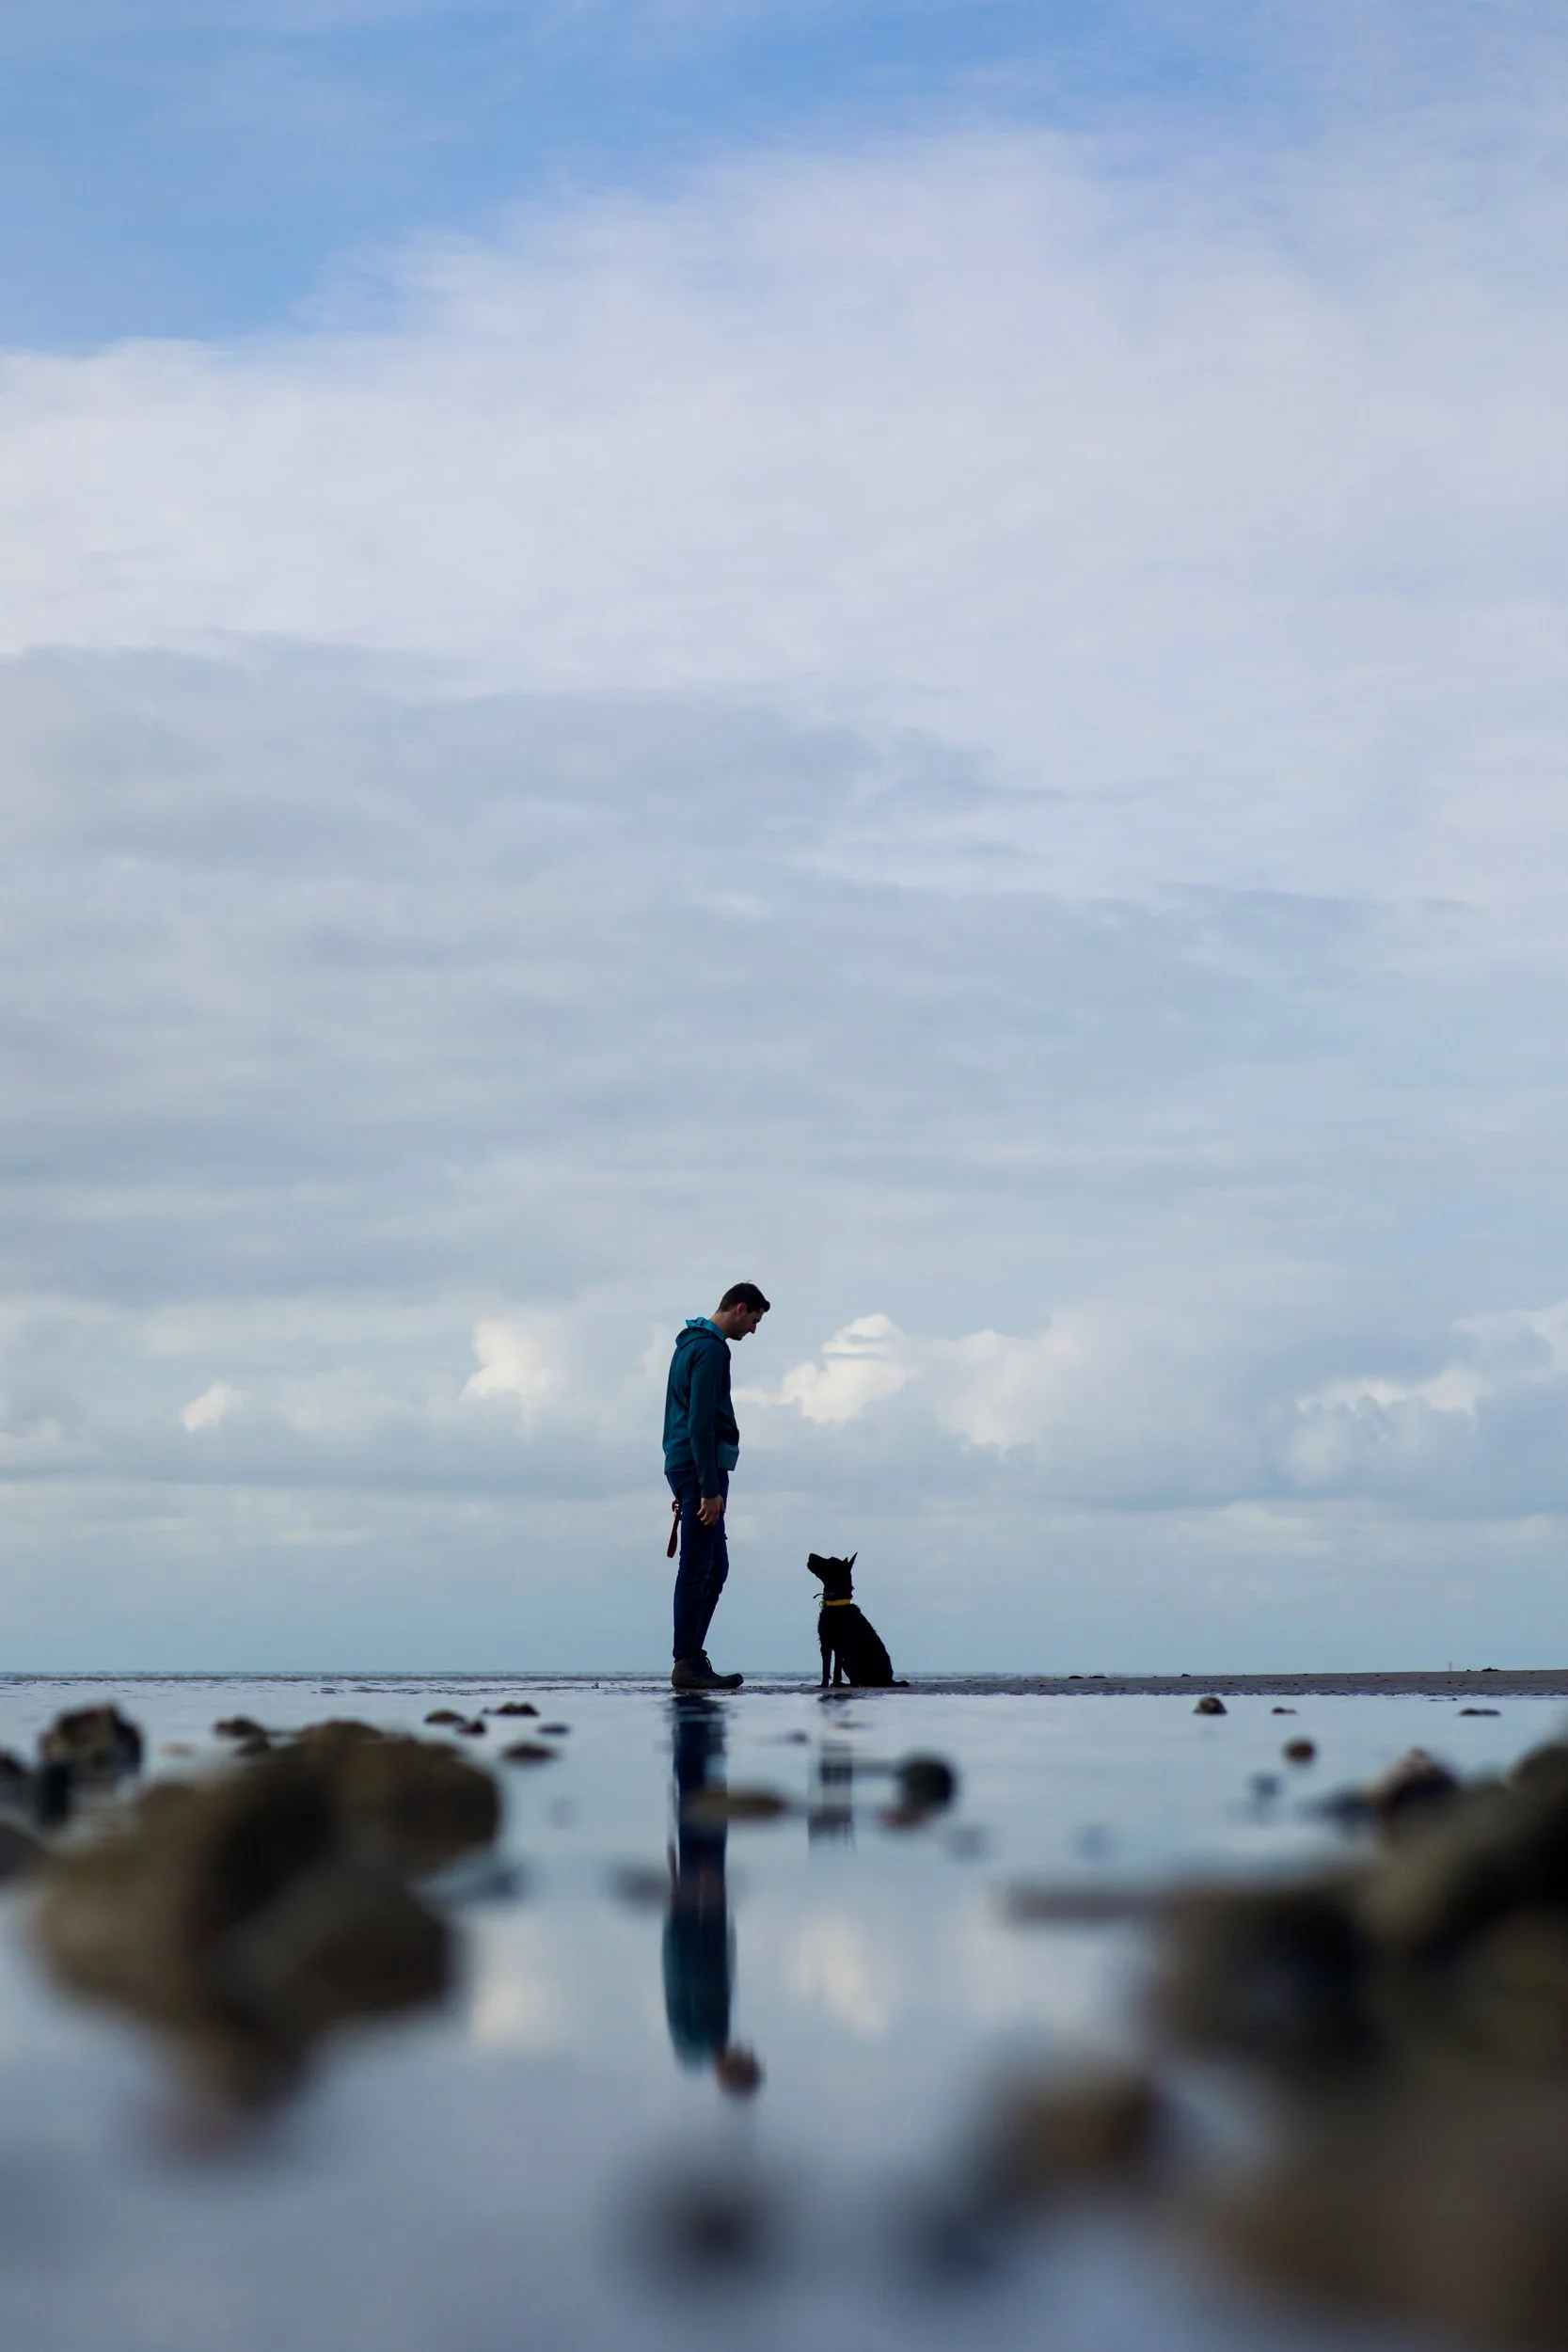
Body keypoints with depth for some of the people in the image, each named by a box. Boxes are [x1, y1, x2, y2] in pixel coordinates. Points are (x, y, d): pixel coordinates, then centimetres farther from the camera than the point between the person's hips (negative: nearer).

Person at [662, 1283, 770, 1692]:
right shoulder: (711, 1350, -13)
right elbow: (700, 1423, -20)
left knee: (715, 1567, 12)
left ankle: (692, 1658, 13)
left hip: (682, 1464, 10)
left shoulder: (690, 1344, 19)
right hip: (702, 1467, -10)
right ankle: (688, 1664, -5)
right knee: (698, 1568, -7)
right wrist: (710, 1488, -21)